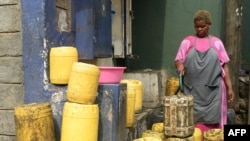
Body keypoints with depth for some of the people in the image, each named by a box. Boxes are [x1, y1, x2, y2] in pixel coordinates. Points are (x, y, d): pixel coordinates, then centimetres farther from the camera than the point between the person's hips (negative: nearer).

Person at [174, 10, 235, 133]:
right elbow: (178, 60, 7)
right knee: (193, 123, -2)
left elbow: (224, 66, 9)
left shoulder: (217, 42, 10)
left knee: (212, 122, 0)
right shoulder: (187, 41, 8)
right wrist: (180, 65, -17)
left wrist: (229, 88, 4)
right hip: (192, 91, 0)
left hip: (213, 91, 1)